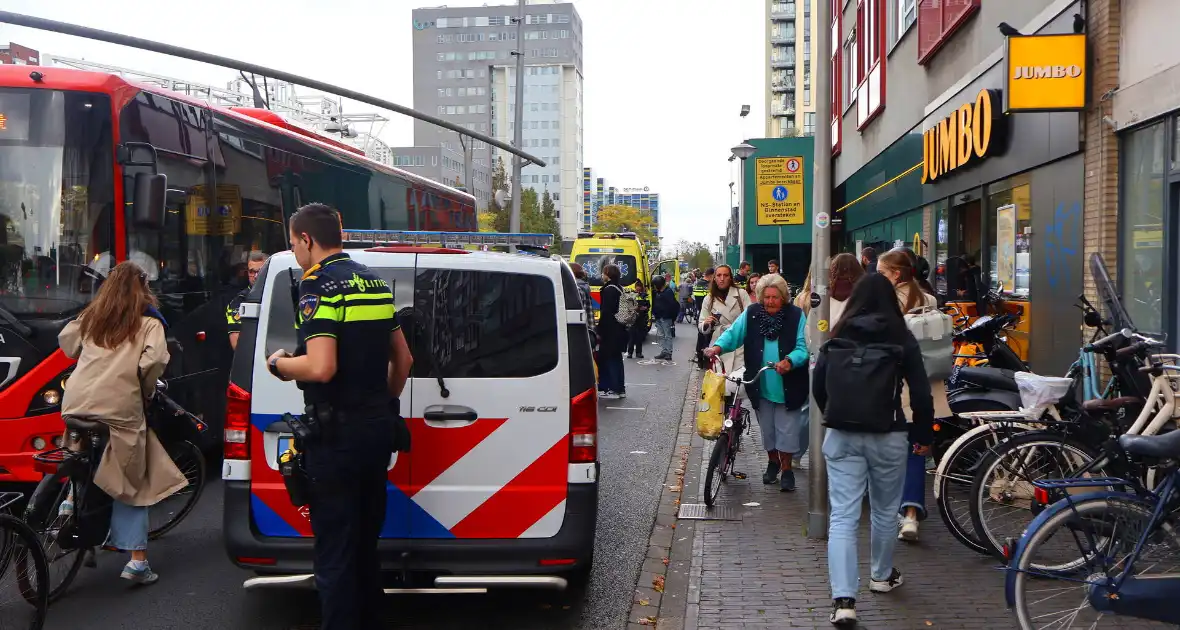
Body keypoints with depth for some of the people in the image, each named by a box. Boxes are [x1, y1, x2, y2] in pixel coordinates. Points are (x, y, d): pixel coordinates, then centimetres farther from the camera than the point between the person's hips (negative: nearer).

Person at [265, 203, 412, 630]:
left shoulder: (319, 283, -14)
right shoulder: (374, 281, 12)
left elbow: (321, 367, -24)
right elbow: (403, 358, 18)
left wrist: (279, 364, -6)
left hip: (336, 435, -9)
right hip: (378, 428, 9)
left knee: (334, 555, -1)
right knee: (365, 544, 19)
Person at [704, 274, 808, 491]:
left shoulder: (796, 316, -8)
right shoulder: (751, 314, -1)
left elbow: (802, 347, -13)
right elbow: (733, 334, -5)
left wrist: (789, 361, -32)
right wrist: (718, 347, -24)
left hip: (788, 386, -3)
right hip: (761, 386, 3)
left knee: (787, 429, 3)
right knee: (767, 427, 17)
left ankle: (786, 468, 20)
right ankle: (772, 461, 39)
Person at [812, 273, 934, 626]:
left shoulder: (838, 338, 0)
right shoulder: (902, 339, -5)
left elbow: (818, 385, 6)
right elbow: (920, 392, -6)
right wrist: (923, 434, 6)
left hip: (842, 436, 1)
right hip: (888, 436, -1)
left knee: (842, 516, -1)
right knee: (885, 510, 20)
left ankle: (843, 600, -11)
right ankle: (882, 576, 40)